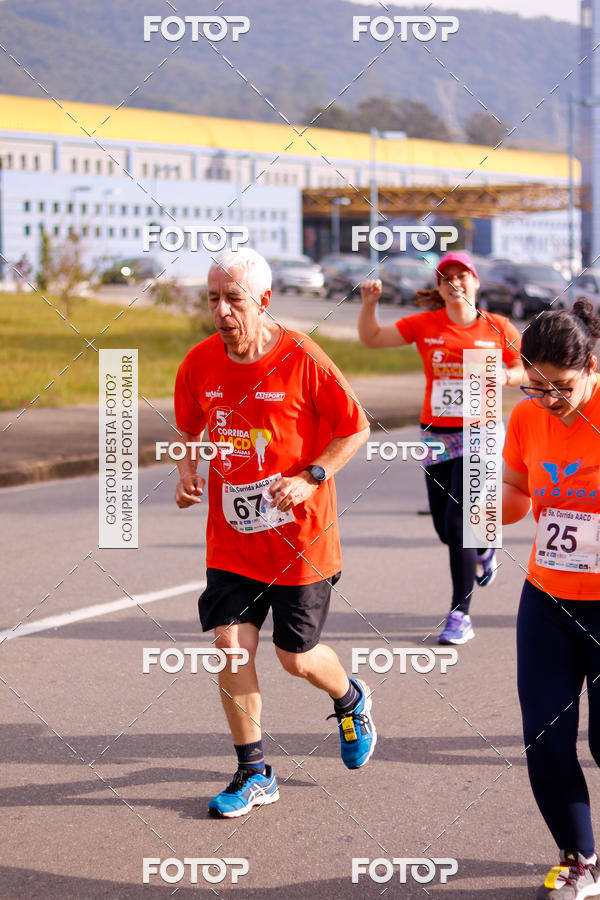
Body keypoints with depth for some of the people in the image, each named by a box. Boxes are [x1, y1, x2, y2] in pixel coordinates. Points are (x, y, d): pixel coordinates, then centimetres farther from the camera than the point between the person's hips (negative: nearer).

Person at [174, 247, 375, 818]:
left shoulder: (301, 360, -15)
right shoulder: (200, 364, -3)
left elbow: (356, 429, -6)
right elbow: (190, 427, 16)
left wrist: (309, 478, -18)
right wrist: (188, 470, -3)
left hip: (299, 535, -4)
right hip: (231, 537, 4)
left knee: (296, 658, 4)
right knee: (229, 643, -5)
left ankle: (351, 699, 40)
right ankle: (254, 774, 11)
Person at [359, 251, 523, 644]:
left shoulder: (498, 328, 0)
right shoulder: (425, 325, 2)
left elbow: (525, 371, 11)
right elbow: (371, 338, 4)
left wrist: (503, 376, -11)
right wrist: (369, 302, -13)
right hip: (437, 436, 3)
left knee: (457, 521, -13)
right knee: (444, 527, 9)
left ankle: (460, 615, -3)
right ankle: (484, 551, 46)